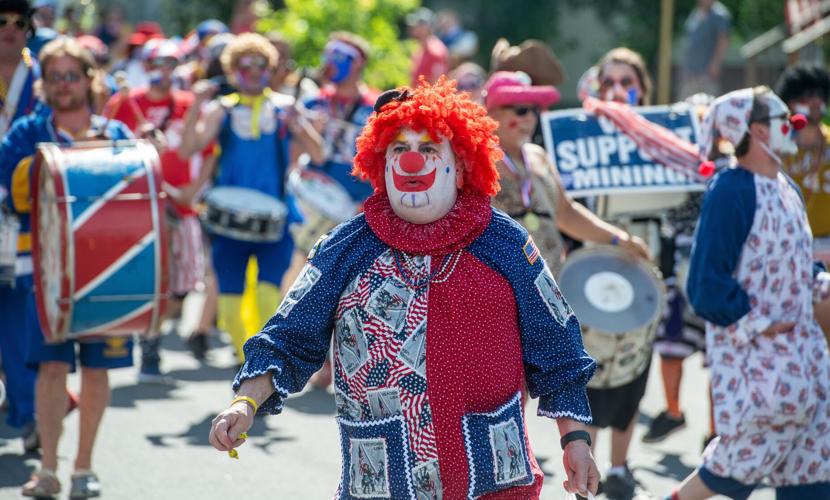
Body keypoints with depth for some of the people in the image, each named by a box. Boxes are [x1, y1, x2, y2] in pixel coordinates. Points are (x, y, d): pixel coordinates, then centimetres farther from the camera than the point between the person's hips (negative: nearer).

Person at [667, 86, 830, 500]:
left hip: (796, 340, 9)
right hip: (749, 345, -9)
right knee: (758, 436, -10)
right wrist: (758, 326, -18)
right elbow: (708, 281, -19)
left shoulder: (786, 187, 11)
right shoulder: (731, 192, -17)